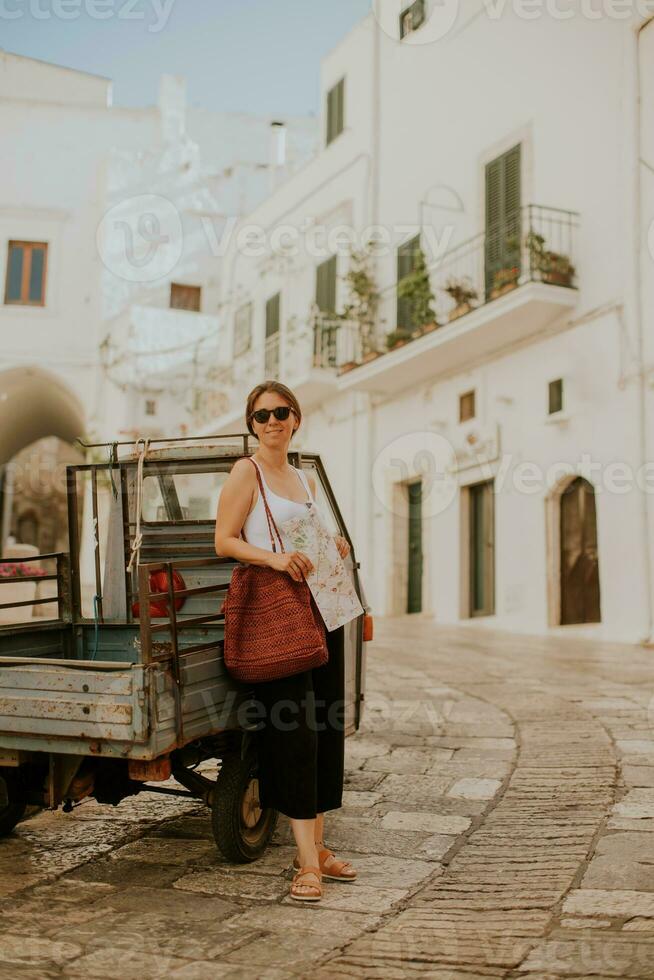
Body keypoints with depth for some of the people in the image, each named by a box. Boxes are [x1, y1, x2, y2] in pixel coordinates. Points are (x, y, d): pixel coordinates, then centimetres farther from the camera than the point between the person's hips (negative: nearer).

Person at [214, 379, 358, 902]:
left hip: (322, 609, 8)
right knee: (294, 729, -10)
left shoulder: (306, 479, 17)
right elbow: (224, 541, -9)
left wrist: (336, 549, 8)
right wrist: (272, 557, -24)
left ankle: (317, 844, 18)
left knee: (327, 726, 7)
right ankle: (307, 860, -6)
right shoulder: (246, 471, -3)